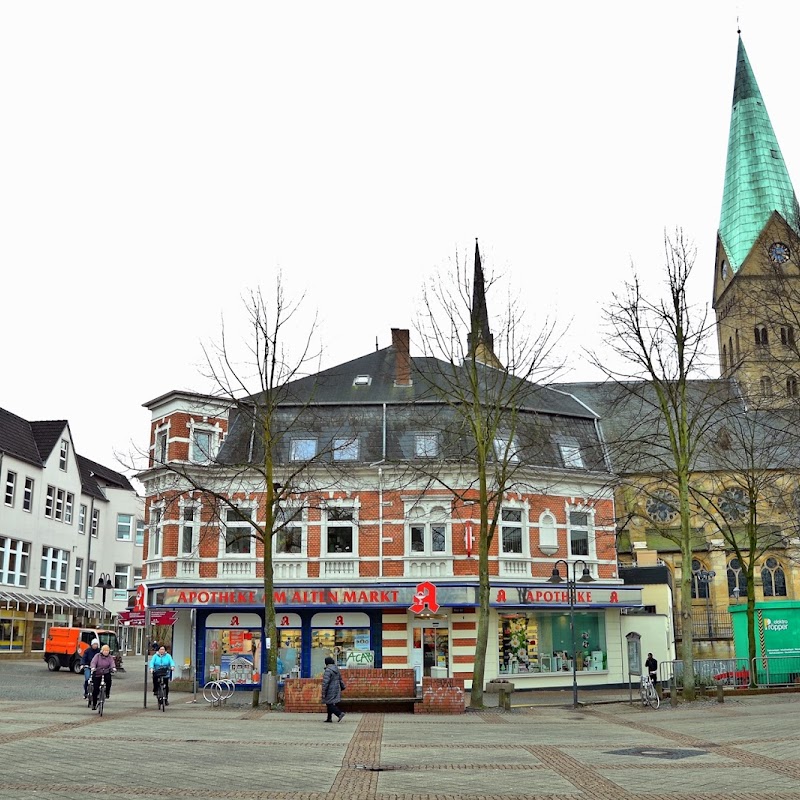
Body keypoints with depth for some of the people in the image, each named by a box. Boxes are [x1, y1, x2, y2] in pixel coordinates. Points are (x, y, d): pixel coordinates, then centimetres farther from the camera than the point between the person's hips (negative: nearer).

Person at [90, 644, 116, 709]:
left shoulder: (110, 657, 3)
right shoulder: (97, 656, -2)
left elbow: (112, 663, -13)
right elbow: (93, 662, -16)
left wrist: (113, 668, -35)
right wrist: (93, 667, -37)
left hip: (106, 673, 1)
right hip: (97, 674, 0)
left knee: (108, 678, -33)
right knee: (95, 689, -2)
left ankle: (107, 692, -11)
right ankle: (94, 704, 14)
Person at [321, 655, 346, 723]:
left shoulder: (328, 670, -19)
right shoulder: (336, 669, 8)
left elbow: (325, 683, -21)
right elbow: (340, 679, 19)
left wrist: (323, 693, -18)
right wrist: (342, 686, 29)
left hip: (330, 690, -9)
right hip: (336, 689, 9)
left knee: (330, 704, -5)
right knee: (330, 704, 15)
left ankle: (340, 714, -18)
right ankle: (329, 718, 17)